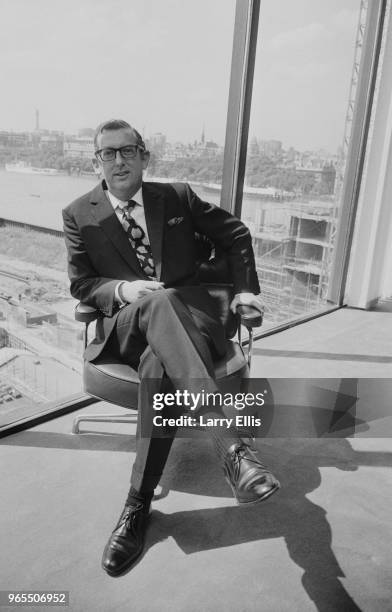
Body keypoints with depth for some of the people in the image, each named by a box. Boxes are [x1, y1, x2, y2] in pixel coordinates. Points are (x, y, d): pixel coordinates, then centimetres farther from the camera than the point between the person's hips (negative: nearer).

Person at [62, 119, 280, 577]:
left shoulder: (177, 197, 11)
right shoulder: (79, 215, 9)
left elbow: (236, 234, 18)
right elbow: (80, 285, 7)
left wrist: (245, 288, 7)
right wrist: (122, 289, -14)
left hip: (187, 314, 1)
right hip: (124, 324, 0)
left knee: (159, 363, -37)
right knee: (157, 302, -39)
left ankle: (139, 504, -30)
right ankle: (230, 443, -48)